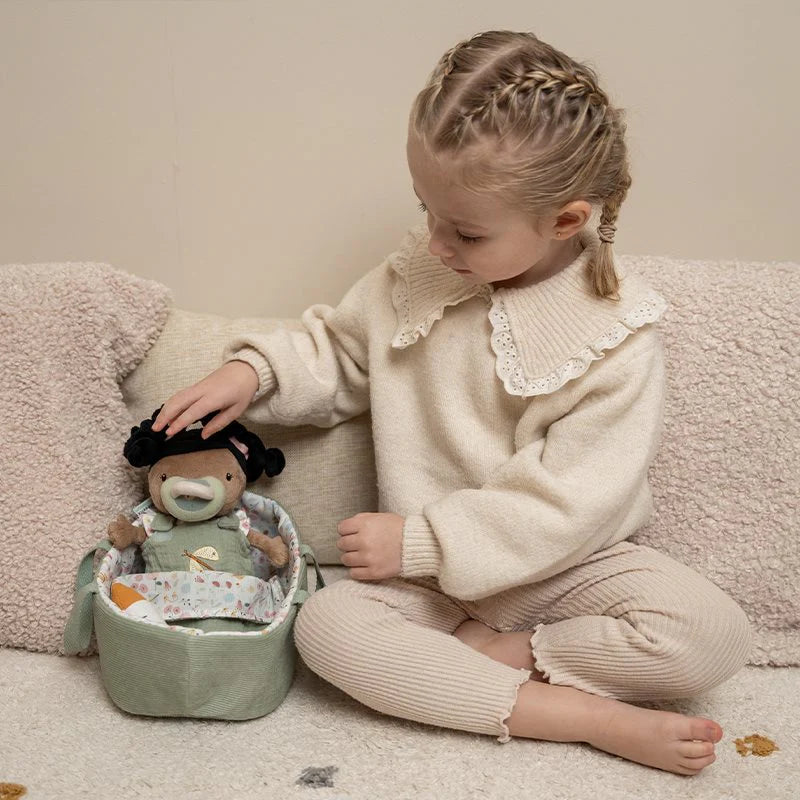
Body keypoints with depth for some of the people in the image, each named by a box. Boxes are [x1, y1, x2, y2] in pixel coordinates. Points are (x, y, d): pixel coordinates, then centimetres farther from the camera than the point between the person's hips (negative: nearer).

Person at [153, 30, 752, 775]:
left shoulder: (617, 332, -17)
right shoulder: (415, 273, -5)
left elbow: (566, 500, -20)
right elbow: (338, 351, 12)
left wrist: (419, 541, -21)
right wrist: (254, 371, -8)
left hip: (565, 563, -2)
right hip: (429, 572, 3)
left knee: (714, 636, -25)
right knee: (325, 624, -26)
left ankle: (480, 651, -14)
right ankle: (593, 719, -23)